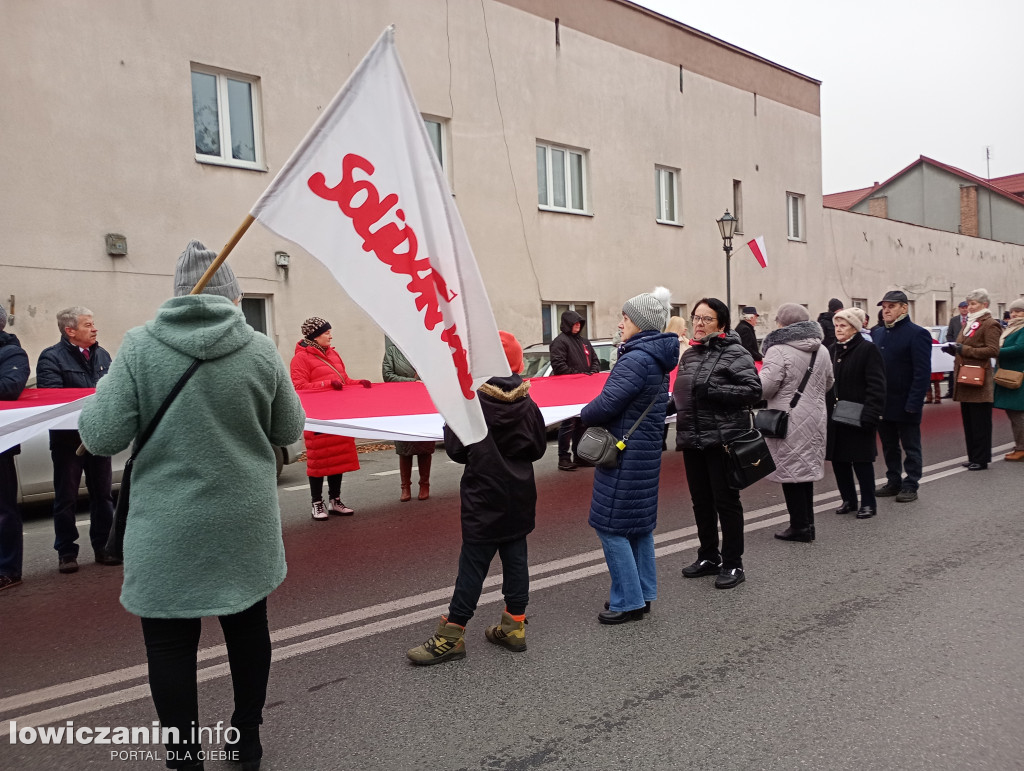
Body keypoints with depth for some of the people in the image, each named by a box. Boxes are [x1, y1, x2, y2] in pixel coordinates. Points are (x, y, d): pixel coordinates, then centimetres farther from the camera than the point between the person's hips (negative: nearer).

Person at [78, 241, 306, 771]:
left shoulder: (140, 346, -10)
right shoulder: (261, 351, -6)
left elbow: (102, 437, -9)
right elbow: (289, 431, 4)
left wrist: (100, 393, 10)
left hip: (168, 527, -2)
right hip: (246, 522, 3)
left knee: (170, 642, 11)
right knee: (248, 626, 19)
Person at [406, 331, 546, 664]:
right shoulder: (528, 405, -2)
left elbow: (456, 450, -12)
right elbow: (538, 448, 6)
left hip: (484, 500, -4)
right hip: (519, 498, 5)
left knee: (473, 565, 1)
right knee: (515, 559, 12)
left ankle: (450, 637, 11)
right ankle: (513, 628, 23)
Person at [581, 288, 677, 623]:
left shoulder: (637, 359, -20)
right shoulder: (656, 359, 12)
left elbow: (608, 402, -24)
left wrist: (583, 416, -3)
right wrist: (594, 415, 9)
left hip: (625, 455, -10)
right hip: (646, 451, 10)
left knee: (610, 525, -2)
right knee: (639, 524, 16)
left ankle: (628, 602, 6)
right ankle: (643, 594, 26)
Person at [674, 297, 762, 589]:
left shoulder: (735, 353, -8)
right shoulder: (690, 354, 15)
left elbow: (754, 390, -17)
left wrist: (715, 391, -23)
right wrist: (672, 405, 8)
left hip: (723, 440, -7)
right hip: (692, 440, 7)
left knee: (725, 500, 1)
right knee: (701, 501, 15)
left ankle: (733, 565, 14)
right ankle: (708, 557, 30)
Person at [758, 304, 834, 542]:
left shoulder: (778, 351, -16)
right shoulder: (822, 350, 9)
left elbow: (764, 387, -19)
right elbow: (828, 384, 21)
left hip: (787, 420, -7)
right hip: (814, 419, 7)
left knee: (790, 471, 2)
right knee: (806, 470, 15)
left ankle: (800, 526, 7)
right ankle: (807, 524, 23)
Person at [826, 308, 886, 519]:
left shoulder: (867, 350, -9)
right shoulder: (833, 351, 12)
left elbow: (876, 386, -14)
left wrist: (869, 415, -20)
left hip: (857, 417, -6)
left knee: (861, 461, 2)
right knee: (838, 459, 10)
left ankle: (868, 503, 15)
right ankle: (849, 500, 24)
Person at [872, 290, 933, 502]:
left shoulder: (917, 334, -10)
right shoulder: (877, 333, 10)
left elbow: (923, 373, -15)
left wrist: (913, 403, -19)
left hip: (905, 405, -6)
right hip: (883, 404, 6)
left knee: (911, 448, 7)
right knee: (889, 447, 15)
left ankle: (911, 486, 17)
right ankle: (893, 482, 27)